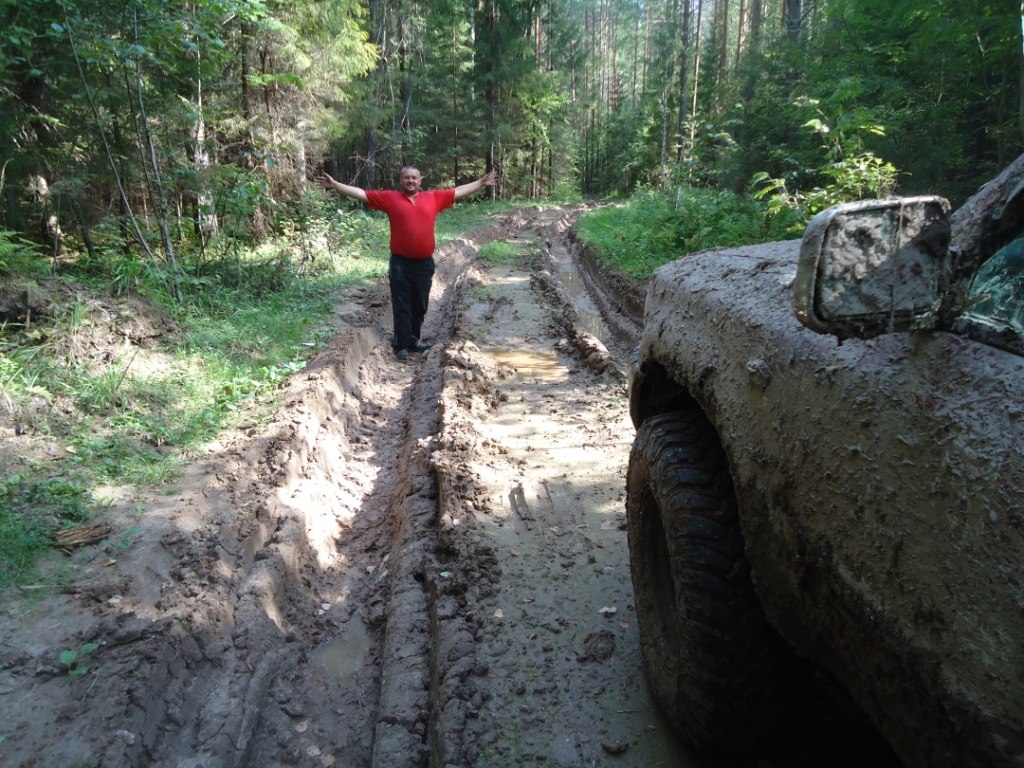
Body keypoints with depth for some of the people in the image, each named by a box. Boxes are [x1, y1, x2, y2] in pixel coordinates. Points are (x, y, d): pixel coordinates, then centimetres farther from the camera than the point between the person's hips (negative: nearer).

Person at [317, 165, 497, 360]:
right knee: (402, 306, 2)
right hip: (400, 263, -2)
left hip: (425, 263, 3)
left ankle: (413, 339, 28)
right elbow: (361, 193, 2)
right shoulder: (390, 197, 2)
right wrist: (334, 184, -3)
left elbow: (459, 191, 15)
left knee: (420, 305, 13)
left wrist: (481, 183, 17)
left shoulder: (433, 197, 7)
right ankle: (402, 345, 9)